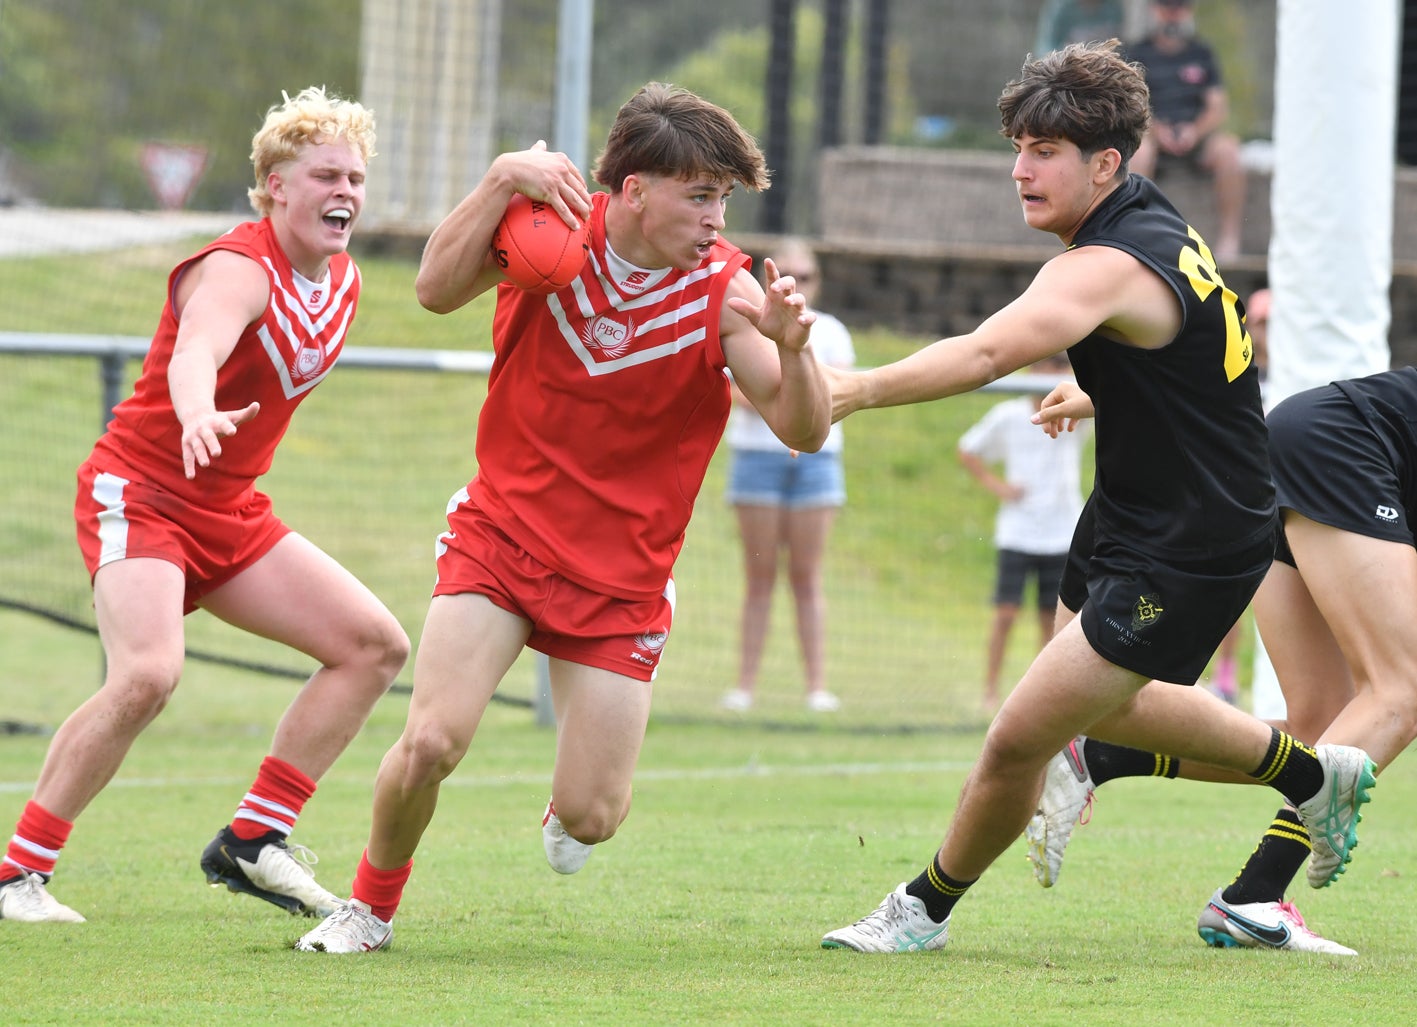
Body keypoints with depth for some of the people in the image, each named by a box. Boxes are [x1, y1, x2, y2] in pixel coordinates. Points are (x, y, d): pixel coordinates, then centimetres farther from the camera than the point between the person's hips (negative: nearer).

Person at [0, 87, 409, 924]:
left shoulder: (342, 280, 6)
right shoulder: (238, 270, -20)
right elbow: (192, 355, -43)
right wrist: (199, 416, -63)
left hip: (229, 511, 9)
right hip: (138, 492, -9)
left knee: (376, 645, 1)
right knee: (148, 674, -30)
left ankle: (254, 840, 5)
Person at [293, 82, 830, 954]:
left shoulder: (725, 289, -12)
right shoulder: (554, 227, -9)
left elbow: (803, 431, -16)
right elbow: (439, 291, -19)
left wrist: (791, 347, -37)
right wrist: (503, 182, -30)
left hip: (622, 577, 0)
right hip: (502, 532, 0)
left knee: (590, 818, -4)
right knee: (432, 743, -19)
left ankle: (566, 809, 37)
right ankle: (372, 907, 9)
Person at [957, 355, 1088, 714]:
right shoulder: (1007, 416, 0)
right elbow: (968, 450, 12)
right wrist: (996, 485, -1)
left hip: (1062, 537, 1)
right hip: (1016, 533, -1)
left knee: (1052, 618, 4)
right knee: (1006, 613, -8)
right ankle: (990, 692, 0)